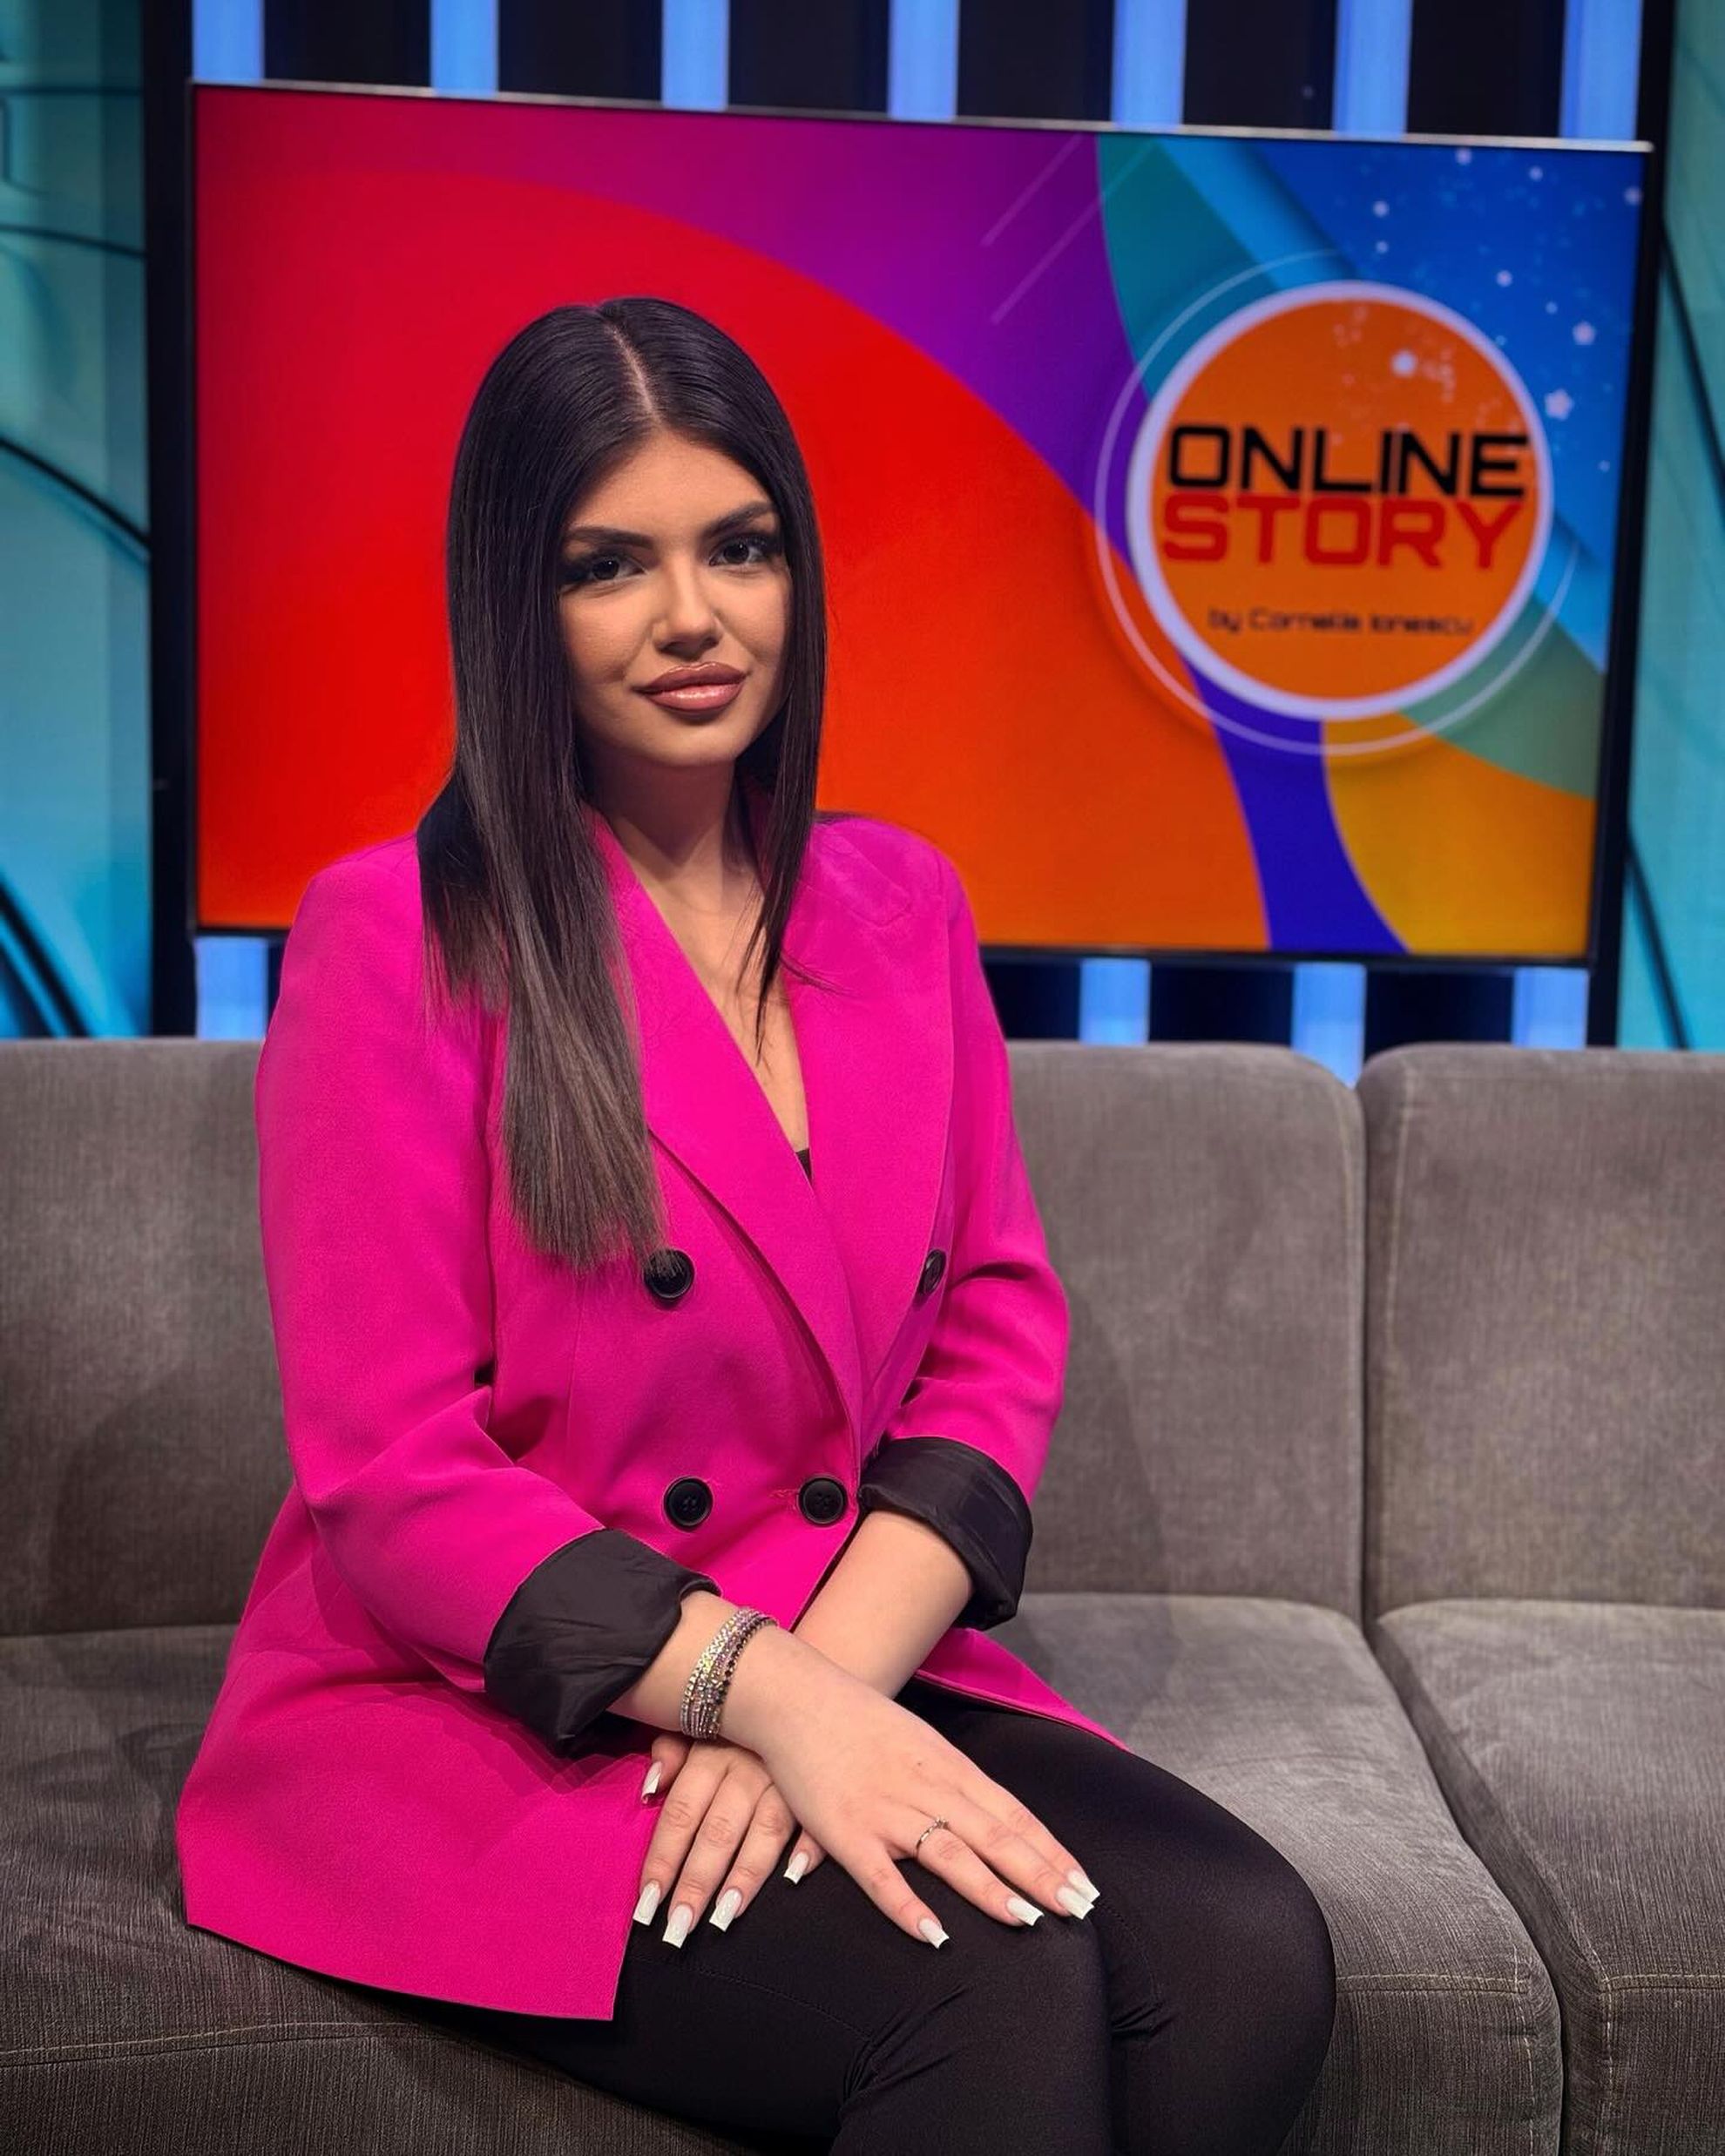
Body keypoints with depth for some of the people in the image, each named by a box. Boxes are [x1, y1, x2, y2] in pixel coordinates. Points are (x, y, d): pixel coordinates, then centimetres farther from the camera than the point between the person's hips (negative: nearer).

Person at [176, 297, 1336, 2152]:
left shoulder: (898, 904, 8)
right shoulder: (398, 937, -8)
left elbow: (998, 1327, 3)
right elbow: (393, 1481, -11)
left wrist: (834, 1673, -13)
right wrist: (768, 1694, -21)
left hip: (846, 1667, 5)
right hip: (464, 1714, -4)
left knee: (1249, 1961, -19)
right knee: (1004, 1992, -27)